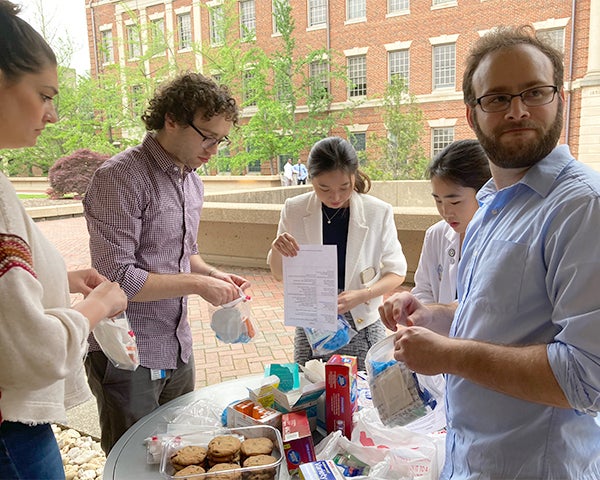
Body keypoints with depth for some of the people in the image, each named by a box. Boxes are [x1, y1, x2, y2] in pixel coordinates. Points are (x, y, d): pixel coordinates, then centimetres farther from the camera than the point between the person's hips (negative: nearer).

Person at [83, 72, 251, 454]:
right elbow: (116, 277, -23)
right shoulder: (121, 176, -18)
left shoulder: (193, 181, 9)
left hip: (178, 348, 7)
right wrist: (198, 284, -19)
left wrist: (215, 275, 1)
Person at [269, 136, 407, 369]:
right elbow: (280, 274, 6)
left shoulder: (378, 212, -9)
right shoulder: (294, 210, -5)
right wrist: (277, 250, -16)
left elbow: (396, 271, 0)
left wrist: (362, 295, -18)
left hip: (363, 326, -1)